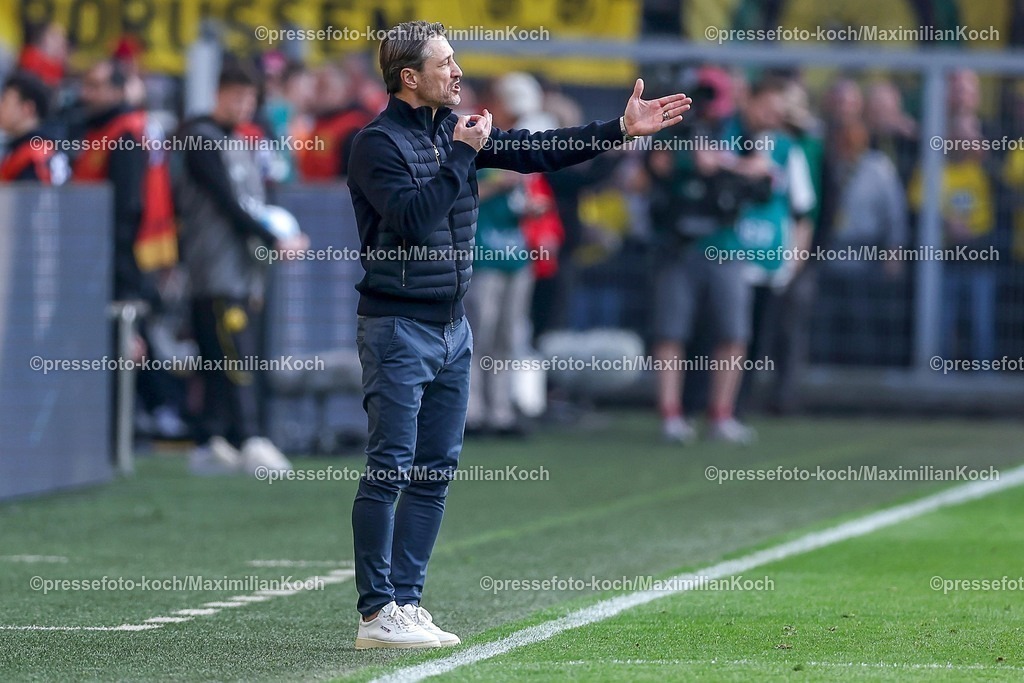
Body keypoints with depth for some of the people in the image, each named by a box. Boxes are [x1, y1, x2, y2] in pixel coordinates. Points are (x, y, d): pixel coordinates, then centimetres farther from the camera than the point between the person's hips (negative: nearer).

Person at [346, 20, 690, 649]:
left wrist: (622, 128, 8)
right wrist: (462, 154, -18)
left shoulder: (457, 131, 11)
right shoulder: (378, 143, -11)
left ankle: (408, 602, 12)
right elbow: (412, 218, -23)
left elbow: (537, 151, 13)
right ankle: (377, 614, -7)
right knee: (390, 470, -8)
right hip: (397, 329, -8)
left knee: (436, 472, 8)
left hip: (453, 326, 8)